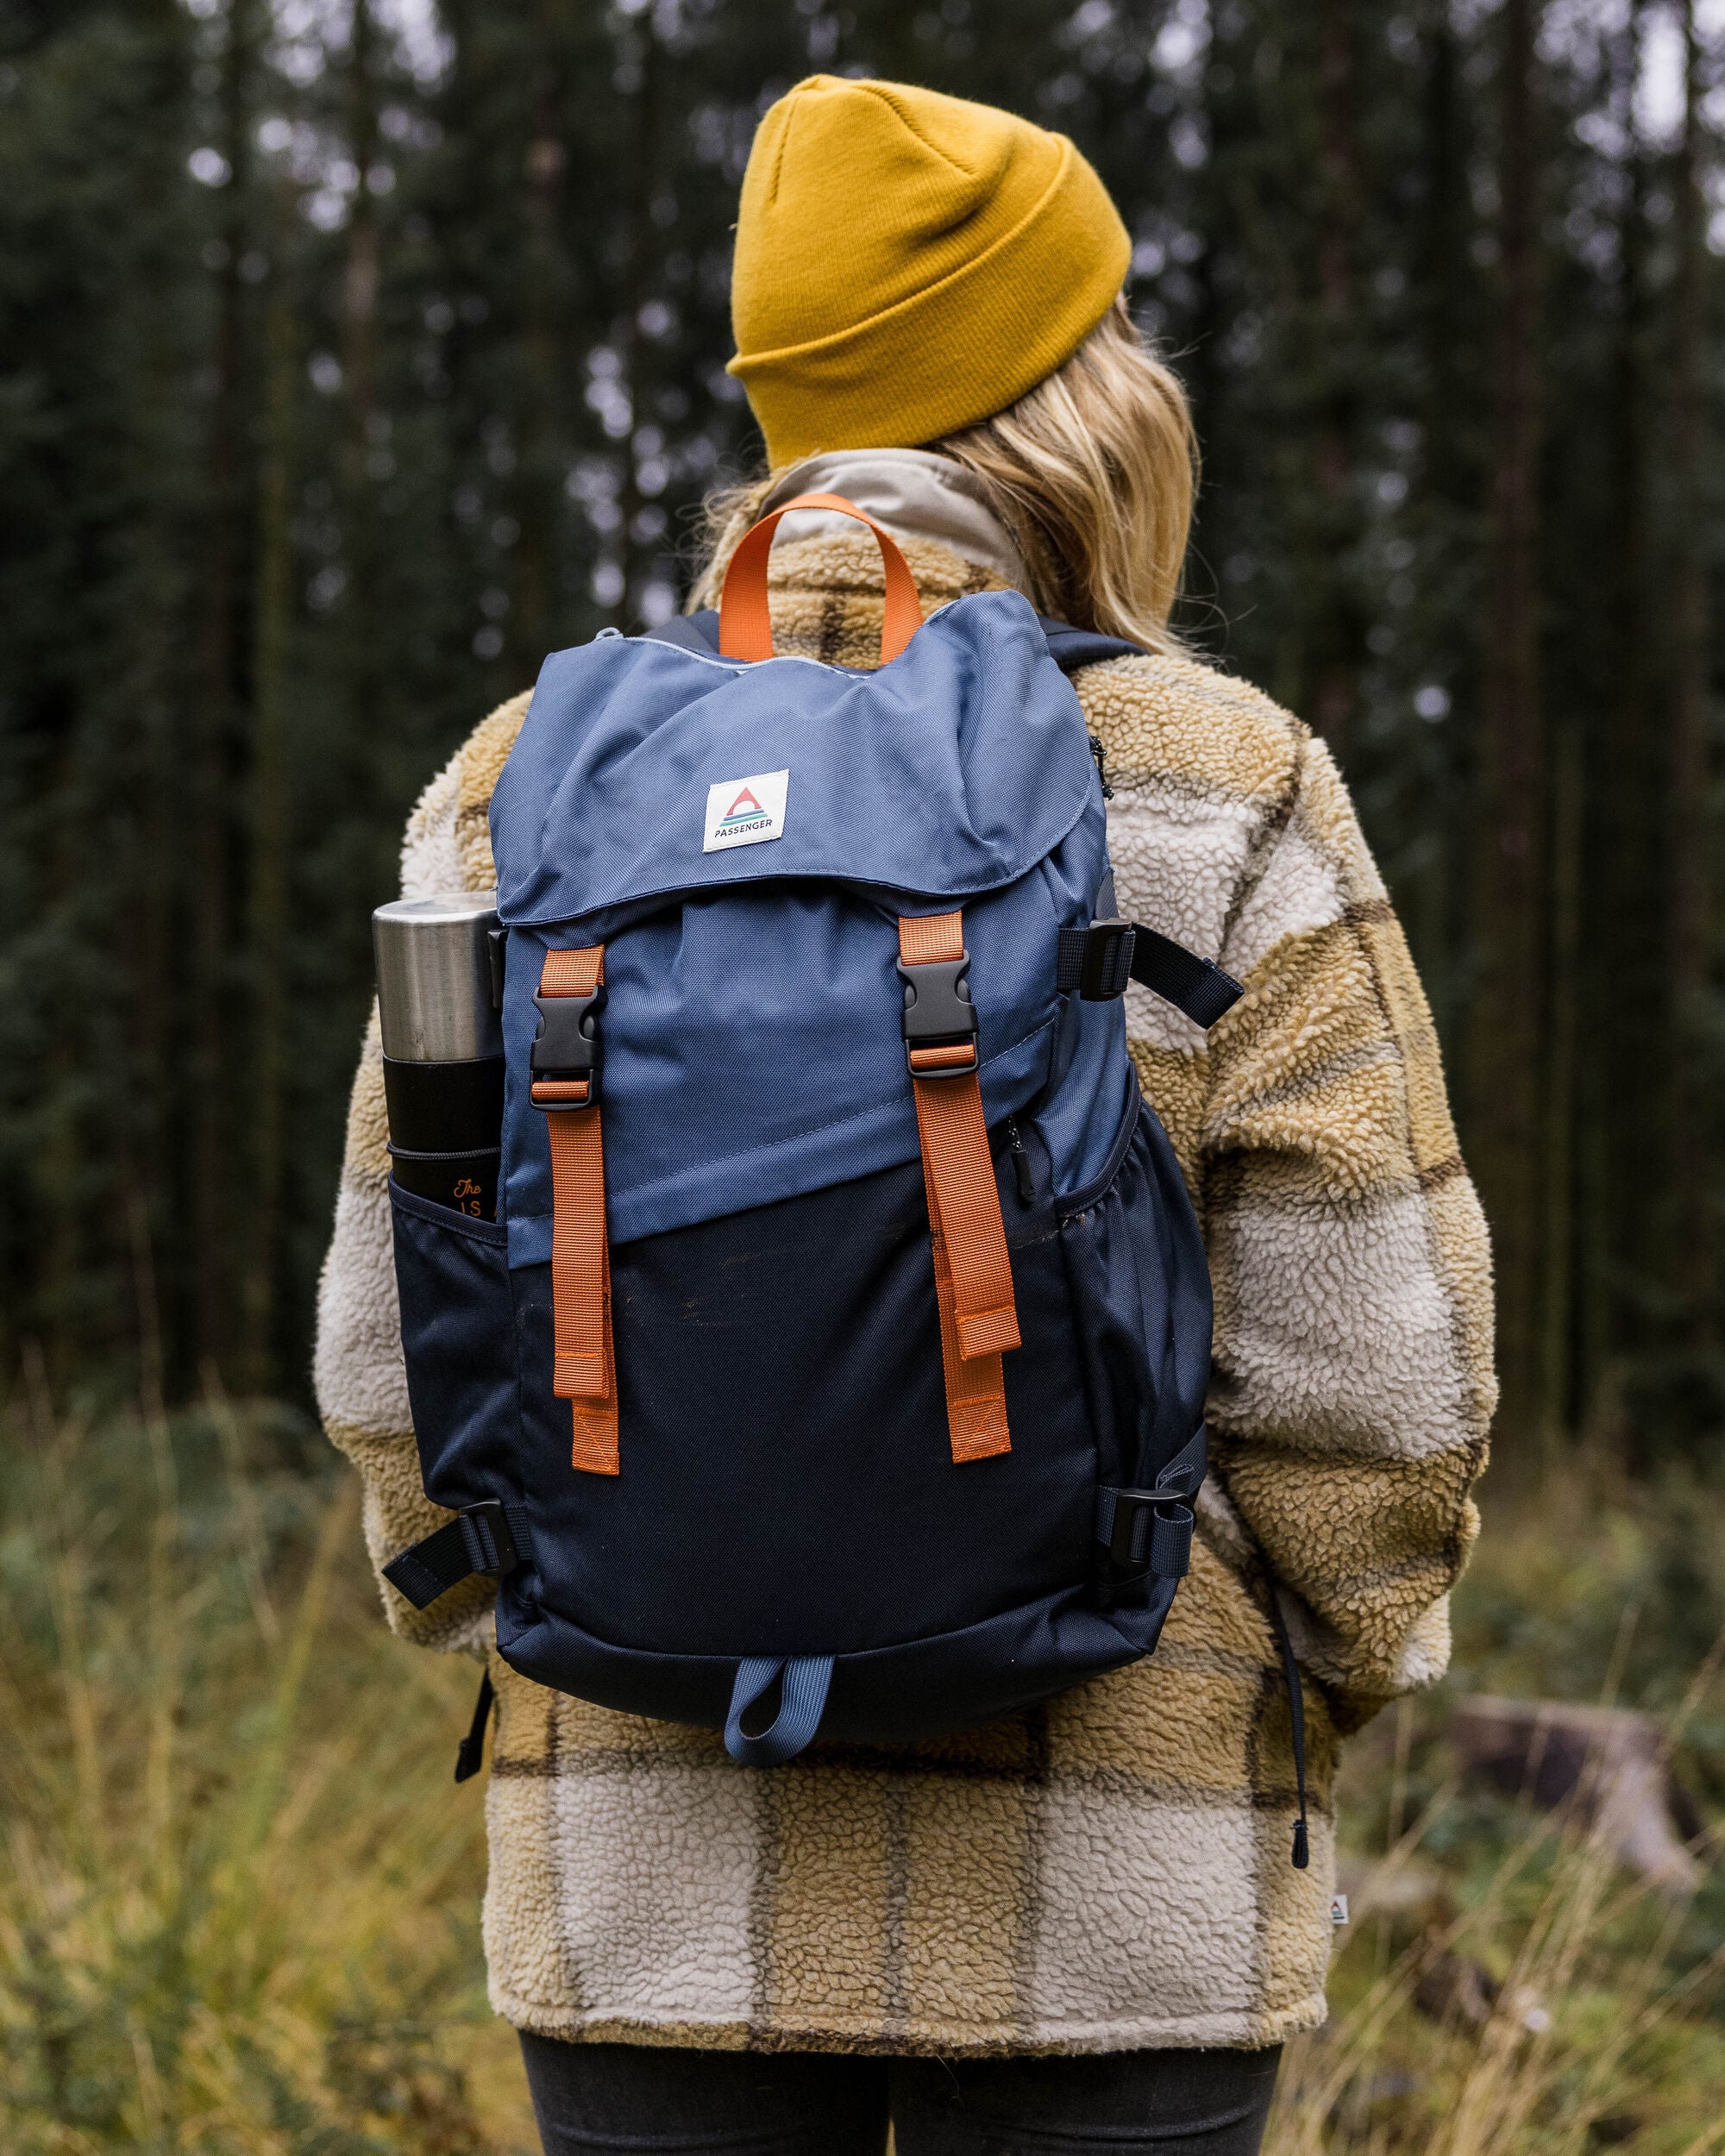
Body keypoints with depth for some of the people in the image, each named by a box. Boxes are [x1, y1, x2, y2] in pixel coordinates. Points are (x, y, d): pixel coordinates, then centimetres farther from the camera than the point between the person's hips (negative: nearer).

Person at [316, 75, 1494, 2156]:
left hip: (655, 1871, 3)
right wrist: (1340, 1665, 11)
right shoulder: (1222, 796, -7)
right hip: (1105, 1884, -2)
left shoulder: (526, 789, 0)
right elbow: (1363, 1357, -8)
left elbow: (406, 1345, 2)